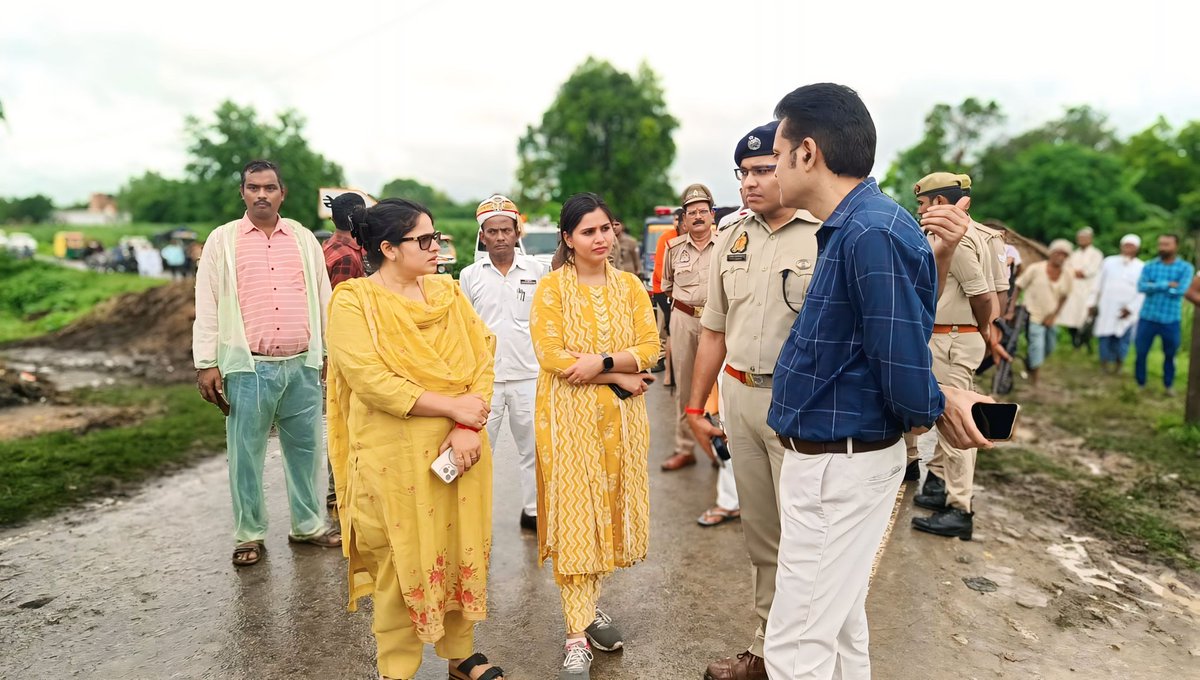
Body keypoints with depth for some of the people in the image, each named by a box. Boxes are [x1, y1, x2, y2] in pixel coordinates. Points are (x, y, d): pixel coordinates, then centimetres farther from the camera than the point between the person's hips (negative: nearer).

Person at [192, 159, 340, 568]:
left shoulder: (304, 239, 10)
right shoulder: (222, 240, 3)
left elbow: (322, 299, 13)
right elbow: (207, 305, 1)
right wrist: (206, 364, -4)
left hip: (302, 365, 2)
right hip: (248, 367, -2)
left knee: (306, 448, 10)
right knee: (245, 454, 5)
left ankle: (309, 525, 24)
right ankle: (249, 535, 20)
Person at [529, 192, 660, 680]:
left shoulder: (629, 285, 7)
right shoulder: (551, 287, -3)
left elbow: (649, 350, -1)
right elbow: (552, 357, -13)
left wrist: (602, 361, -17)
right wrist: (619, 378, -13)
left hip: (621, 419, 4)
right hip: (570, 417, -4)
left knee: (610, 509, 10)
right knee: (574, 517, -1)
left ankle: (588, 605, 31)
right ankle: (577, 635, 7)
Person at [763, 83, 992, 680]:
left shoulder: (871, 234, -23)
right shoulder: (850, 227, 7)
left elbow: (905, 367, -20)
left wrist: (936, 404, -3)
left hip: (836, 466, -10)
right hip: (835, 457, 10)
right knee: (840, 625, 25)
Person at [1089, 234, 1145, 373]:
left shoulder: (1142, 267, 1)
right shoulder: (1109, 261, 7)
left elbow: (1143, 292, -3)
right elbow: (1099, 284, 10)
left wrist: (1131, 308, -12)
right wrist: (1093, 303, 8)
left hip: (1127, 311, -1)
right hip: (1107, 309, 1)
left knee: (1122, 338, -3)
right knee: (1105, 338, 3)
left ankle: (1118, 361, 16)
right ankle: (1106, 361, 17)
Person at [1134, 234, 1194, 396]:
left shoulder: (1186, 268, -3)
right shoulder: (1149, 266, 1)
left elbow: (1181, 290, -17)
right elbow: (1141, 287, -14)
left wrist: (1155, 287, -10)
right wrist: (1167, 285, -18)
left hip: (1171, 320, -1)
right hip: (1147, 318, 1)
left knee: (1170, 355, 12)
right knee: (1141, 353, 7)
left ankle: (1169, 384, 32)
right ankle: (1140, 383, 24)